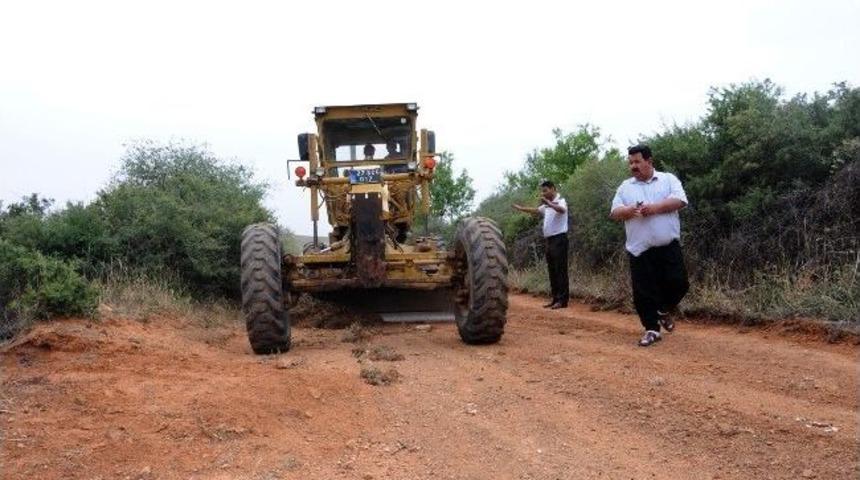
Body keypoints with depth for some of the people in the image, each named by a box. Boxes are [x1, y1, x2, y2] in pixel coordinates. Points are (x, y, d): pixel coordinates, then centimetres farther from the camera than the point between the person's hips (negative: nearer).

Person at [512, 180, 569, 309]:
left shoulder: (560, 201, -8)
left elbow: (562, 210, -31)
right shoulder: (547, 206, 20)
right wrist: (520, 208, 20)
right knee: (552, 271, 9)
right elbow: (535, 211, 29)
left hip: (559, 239, -9)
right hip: (550, 240, 9)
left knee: (560, 270, -9)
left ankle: (563, 300, -10)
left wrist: (548, 202, -40)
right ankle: (556, 299, 13)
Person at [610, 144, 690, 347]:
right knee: (643, 292, 0)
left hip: (669, 247, -1)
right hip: (640, 250, 2)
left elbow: (680, 200, -9)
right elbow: (614, 212, 4)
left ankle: (663, 310, 26)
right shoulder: (625, 187, 11)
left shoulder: (668, 179, 5)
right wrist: (628, 211, -18)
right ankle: (652, 329, 12)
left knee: (678, 282, -3)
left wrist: (655, 207, -19)